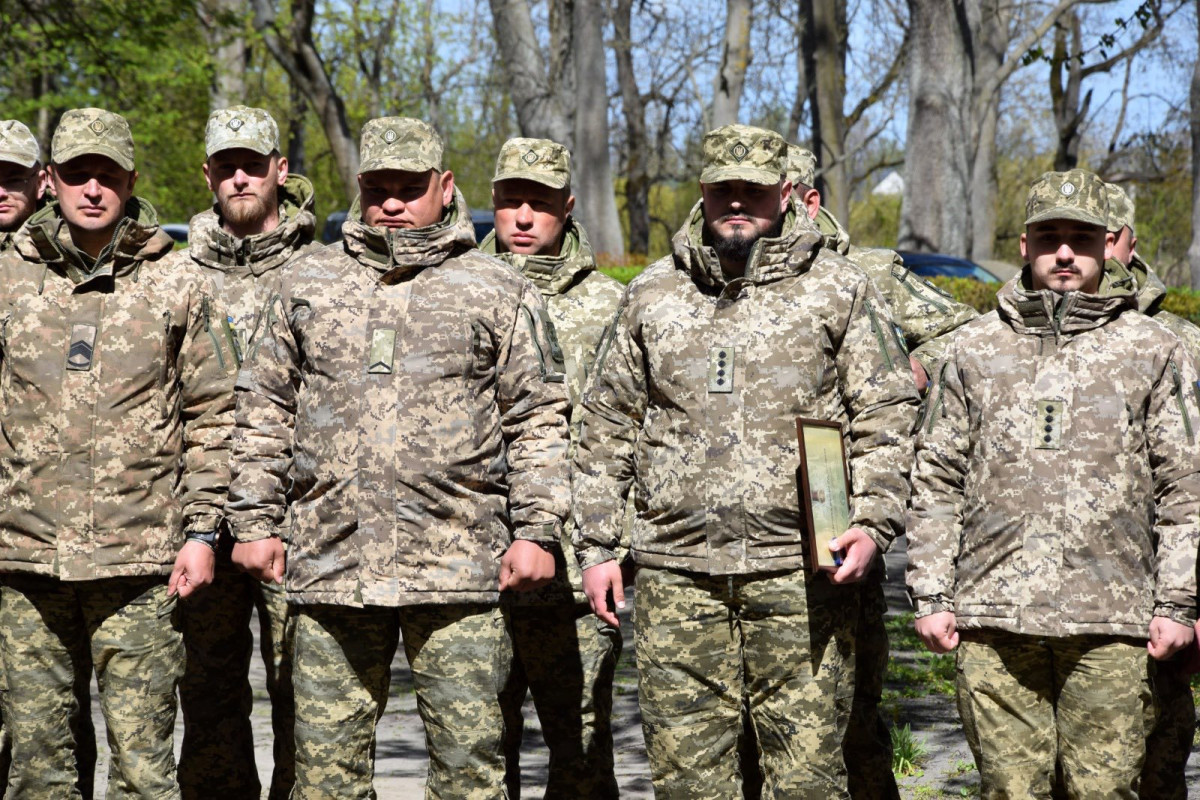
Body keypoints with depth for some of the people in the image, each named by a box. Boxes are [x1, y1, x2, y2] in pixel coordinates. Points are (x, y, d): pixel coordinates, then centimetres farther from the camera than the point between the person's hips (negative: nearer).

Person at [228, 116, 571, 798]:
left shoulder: (498, 292, 7)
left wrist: (537, 531, -4)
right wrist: (256, 522, 8)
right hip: (331, 564, 2)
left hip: (458, 567, -2)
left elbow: (538, 419, 5)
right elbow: (265, 410, 15)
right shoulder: (307, 285, 14)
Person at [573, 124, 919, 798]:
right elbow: (608, 429, 15)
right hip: (678, 572, 2)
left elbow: (887, 418, 3)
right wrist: (597, 546, 9)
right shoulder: (652, 294, 13)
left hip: (800, 572, -2)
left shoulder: (841, 291, 6)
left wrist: (871, 524, -10)